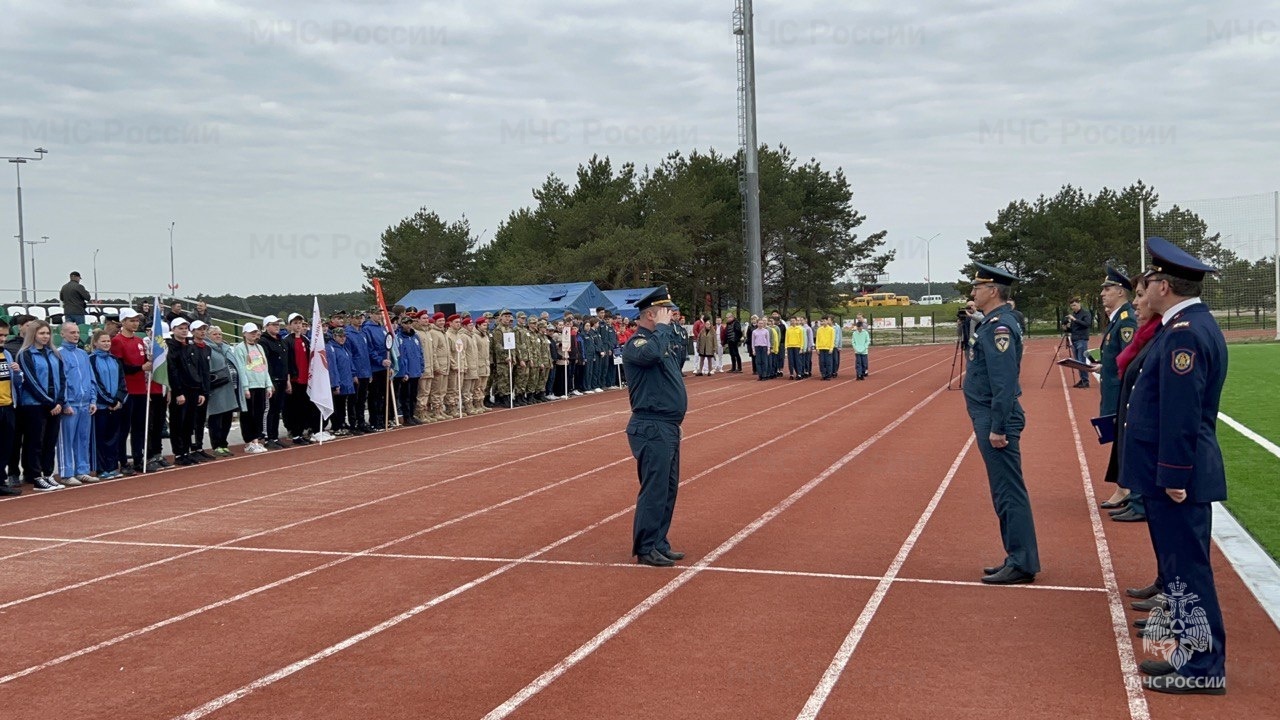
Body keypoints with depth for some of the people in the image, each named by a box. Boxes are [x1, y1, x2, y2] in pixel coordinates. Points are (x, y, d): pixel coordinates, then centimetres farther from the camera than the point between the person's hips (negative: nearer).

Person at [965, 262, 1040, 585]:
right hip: (989, 417, 11)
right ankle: (1018, 558, 22)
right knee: (1005, 492, 14)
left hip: (995, 419, -11)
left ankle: (1022, 564, 3)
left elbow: (1005, 382, -23)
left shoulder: (999, 327, -17)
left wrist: (998, 428, -23)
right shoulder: (992, 323, 14)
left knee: (1008, 492, -4)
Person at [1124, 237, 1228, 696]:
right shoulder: (1191, 324, 14)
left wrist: (1173, 476, -22)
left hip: (1178, 476, -10)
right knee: (1180, 564, 16)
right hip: (1173, 472, 10)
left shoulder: (1184, 332, -19)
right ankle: (1192, 653, 26)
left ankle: (1204, 669, 6)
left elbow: (1182, 412, -24)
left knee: (1186, 567, -3)